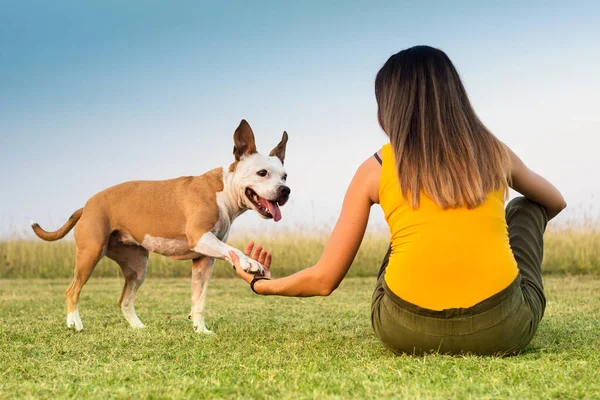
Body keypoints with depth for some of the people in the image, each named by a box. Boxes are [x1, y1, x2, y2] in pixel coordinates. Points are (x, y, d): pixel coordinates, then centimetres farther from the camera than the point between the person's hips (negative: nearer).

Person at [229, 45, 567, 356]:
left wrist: (261, 283, 27)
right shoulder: (495, 154, 9)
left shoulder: (376, 170, 4)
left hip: (407, 331, 1)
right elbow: (556, 202, 32)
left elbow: (324, 280, 7)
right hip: (503, 330, 0)